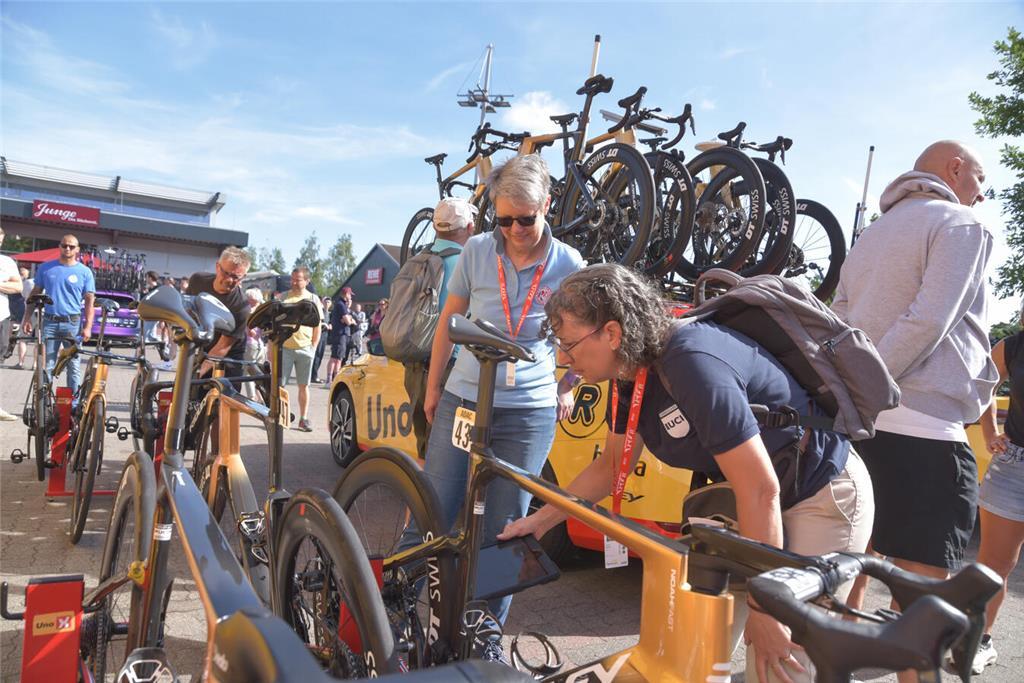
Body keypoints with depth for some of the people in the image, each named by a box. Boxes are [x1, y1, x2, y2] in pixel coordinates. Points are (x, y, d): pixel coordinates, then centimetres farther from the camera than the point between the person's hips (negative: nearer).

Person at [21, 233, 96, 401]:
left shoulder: (85, 272, 2)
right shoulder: (45, 268, 8)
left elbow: (90, 301, -1)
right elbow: (35, 293, 13)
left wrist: (88, 327, -9)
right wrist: (27, 317, 5)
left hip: (73, 323, -1)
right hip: (49, 322, 2)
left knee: (73, 365, 3)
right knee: (46, 365, 3)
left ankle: (74, 401, 8)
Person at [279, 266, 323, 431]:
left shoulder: (313, 299, 5)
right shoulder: (282, 298, 4)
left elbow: (317, 326, 9)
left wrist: (314, 347, 3)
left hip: (305, 348, 0)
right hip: (284, 347, 0)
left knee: (303, 386, 7)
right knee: (279, 384, 0)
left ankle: (303, 419, 14)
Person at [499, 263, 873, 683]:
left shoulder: (693, 364, -33)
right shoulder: (634, 373, -6)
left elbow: (760, 490, -30)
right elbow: (612, 464, 9)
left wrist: (764, 608, -21)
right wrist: (541, 519, 6)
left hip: (823, 494, -8)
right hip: (745, 495, 8)